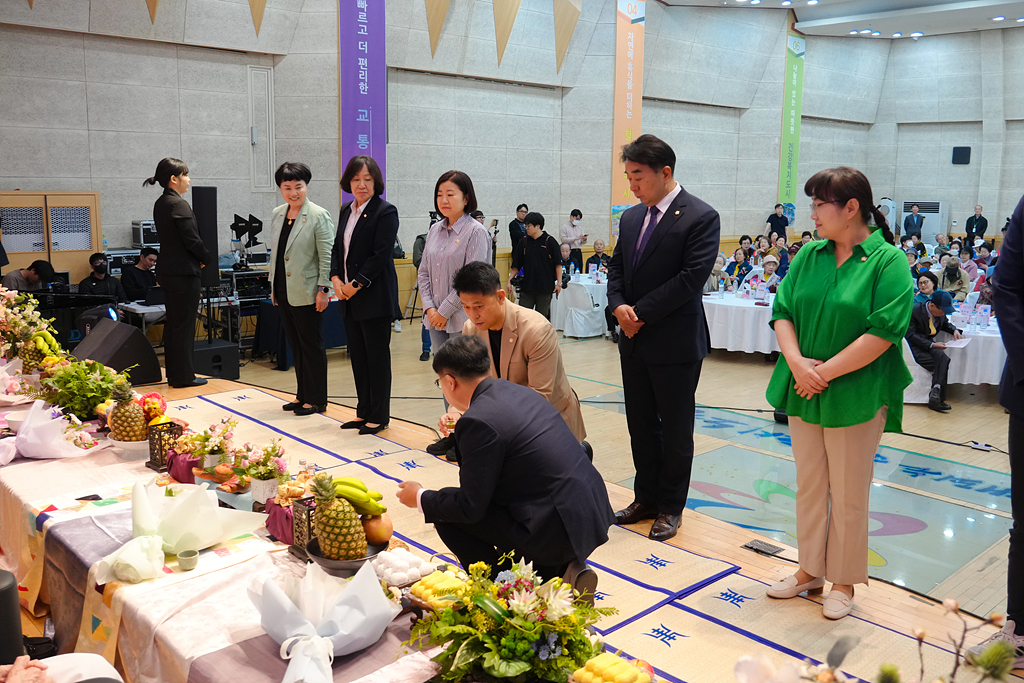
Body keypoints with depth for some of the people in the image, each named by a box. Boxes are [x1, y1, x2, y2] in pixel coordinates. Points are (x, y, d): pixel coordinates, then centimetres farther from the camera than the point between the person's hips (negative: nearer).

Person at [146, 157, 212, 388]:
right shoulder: (178, 204, -16)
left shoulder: (160, 203, 12)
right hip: (183, 272, -10)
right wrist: (212, 262, -3)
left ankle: (173, 374, 22)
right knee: (184, 324, -2)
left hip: (167, 271, 10)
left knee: (173, 323, 14)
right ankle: (184, 375, 5)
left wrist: (198, 259, 8)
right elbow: (193, 240, -18)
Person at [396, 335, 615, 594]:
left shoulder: (478, 421, -17)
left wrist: (421, 498, 5)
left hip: (558, 530, -9)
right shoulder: (517, 391, 10)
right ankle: (562, 569, 15)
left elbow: (470, 507, -11)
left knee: (445, 515, 0)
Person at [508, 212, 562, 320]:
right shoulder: (523, 242, 7)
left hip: (545, 287, -3)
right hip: (526, 287, 3)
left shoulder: (550, 242, -3)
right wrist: (510, 280, 3)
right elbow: (516, 265, 11)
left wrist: (559, 283, -8)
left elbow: (558, 264, -3)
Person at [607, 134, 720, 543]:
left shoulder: (701, 218, -11)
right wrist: (619, 305, -8)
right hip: (635, 341, 7)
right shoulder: (630, 217, 11)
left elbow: (691, 277, -18)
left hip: (676, 343, -6)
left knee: (675, 430, 7)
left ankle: (670, 507, 22)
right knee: (640, 425, 15)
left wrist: (641, 313, -16)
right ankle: (646, 498, 30)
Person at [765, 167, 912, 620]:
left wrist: (825, 372, -18)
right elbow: (782, 311, 3)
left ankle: (843, 581, 26)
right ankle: (811, 570, 32)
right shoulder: (809, 256, 7)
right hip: (804, 392, 5)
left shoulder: (889, 260, -9)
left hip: (856, 396, -5)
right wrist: (797, 362, -14)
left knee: (848, 496, 7)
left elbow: (884, 331, -17)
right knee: (809, 487, 15)